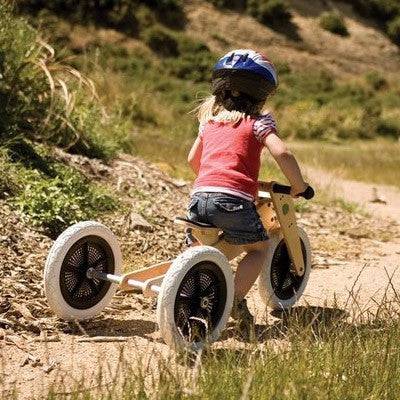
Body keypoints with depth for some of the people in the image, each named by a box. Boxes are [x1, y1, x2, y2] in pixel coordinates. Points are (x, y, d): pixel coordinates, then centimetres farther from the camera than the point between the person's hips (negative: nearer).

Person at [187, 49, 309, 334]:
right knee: (258, 248, 16)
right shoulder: (258, 120, 8)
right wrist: (299, 186, 4)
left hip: (199, 196, 5)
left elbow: (192, 158, 34)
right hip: (234, 198, -5)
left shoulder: (210, 118, 24)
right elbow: (282, 153, -9)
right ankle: (236, 300, 0)